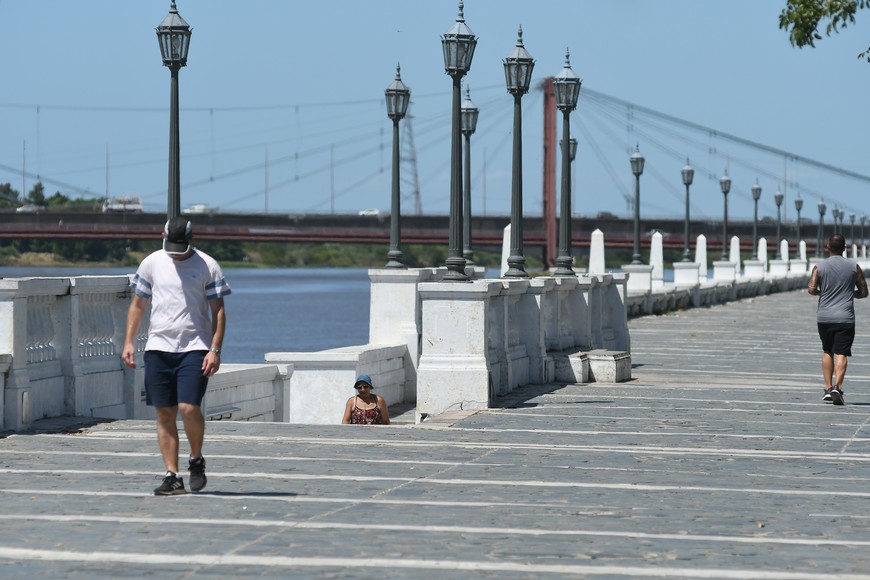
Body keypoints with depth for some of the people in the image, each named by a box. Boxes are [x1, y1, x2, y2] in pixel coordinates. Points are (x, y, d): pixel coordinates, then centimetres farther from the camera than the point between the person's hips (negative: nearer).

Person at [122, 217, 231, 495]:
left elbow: (218, 311, 1)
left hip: (195, 348, -3)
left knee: (189, 407, -16)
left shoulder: (207, 266, 0)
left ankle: (197, 461, 9)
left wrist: (215, 350, -8)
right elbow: (137, 304, 15)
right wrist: (128, 342, 7)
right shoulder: (152, 263, 8)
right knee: (164, 413, 1)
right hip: (158, 347, 3)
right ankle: (172, 476, 6)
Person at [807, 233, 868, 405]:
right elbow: (863, 292, 7)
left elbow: (811, 289, -12)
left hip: (824, 318, 1)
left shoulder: (819, 267, 1)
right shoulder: (854, 267, 3)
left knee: (827, 352, 18)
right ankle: (837, 387, -23)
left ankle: (828, 388, 15)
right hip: (845, 318, -1)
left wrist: (820, 292, 10)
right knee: (841, 354, -6)